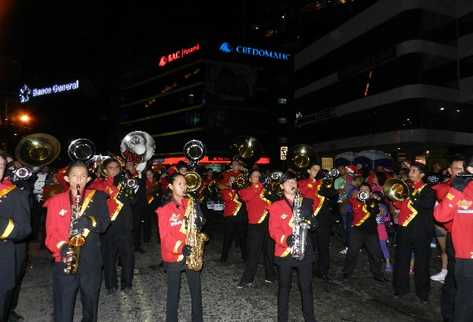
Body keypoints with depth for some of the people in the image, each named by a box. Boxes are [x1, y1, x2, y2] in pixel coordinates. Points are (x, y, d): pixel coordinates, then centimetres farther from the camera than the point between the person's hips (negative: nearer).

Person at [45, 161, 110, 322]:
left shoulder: (97, 197, 3)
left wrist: (90, 221, -26)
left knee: (90, 307, 16)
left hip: (91, 262, 0)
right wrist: (61, 246, -17)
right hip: (64, 260, 0)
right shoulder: (55, 200, 5)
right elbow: (50, 232, 1)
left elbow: (104, 224, -6)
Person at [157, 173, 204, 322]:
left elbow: (199, 225, 7)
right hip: (173, 255, -3)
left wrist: (197, 214, -15)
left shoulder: (190, 203, 4)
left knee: (196, 289, 11)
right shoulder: (165, 209, -8)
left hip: (191, 252, 4)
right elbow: (165, 235, -11)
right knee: (173, 291, 9)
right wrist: (180, 248, -25)